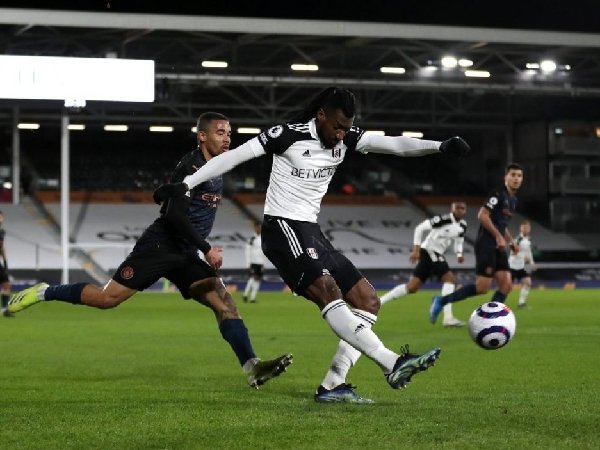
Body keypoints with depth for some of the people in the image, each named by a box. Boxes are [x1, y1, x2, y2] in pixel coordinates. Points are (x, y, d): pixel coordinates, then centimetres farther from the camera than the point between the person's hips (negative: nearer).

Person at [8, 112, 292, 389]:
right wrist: (207, 249, -21)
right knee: (107, 298, -9)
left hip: (185, 256, 8)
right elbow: (176, 215, -22)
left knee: (224, 302, -9)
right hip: (159, 247, -8)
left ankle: (252, 368, -18)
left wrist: (204, 250, 25)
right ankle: (44, 293, 10)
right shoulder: (190, 166, -14)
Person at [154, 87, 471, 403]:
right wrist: (185, 185, -10)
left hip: (311, 233, 9)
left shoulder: (346, 139, 5)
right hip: (283, 230, -9)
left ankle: (331, 386, -5)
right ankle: (393, 364, -39)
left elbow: (394, 144, -7)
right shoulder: (288, 135, -11)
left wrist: (440, 146, -23)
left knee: (368, 301, 1)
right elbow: (234, 156, -8)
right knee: (328, 292, -28)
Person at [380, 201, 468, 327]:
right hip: (429, 251, -8)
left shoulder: (462, 225, 6)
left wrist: (459, 254, 0)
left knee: (412, 287, 8)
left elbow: (459, 241, 21)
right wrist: (416, 250, -17)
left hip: (437, 255, 8)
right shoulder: (443, 219, -17)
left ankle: (378, 302, 14)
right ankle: (448, 317, -19)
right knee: (450, 279, -17)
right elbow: (420, 228, -14)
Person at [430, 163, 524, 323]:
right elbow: (482, 215, -19)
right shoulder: (498, 194, -11)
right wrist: (498, 236, -20)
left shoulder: (513, 200, 18)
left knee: (506, 285, -2)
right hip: (486, 246, -9)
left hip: (499, 247, 9)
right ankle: (441, 301, 0)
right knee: (482, 287, -12)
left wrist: (511, 241, 16)